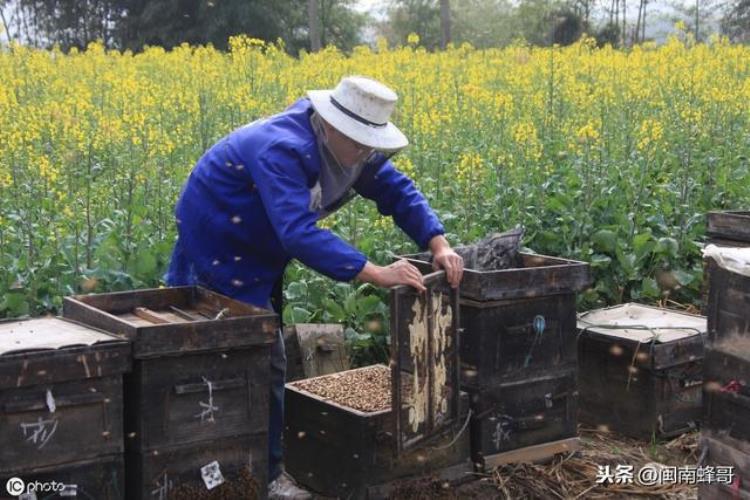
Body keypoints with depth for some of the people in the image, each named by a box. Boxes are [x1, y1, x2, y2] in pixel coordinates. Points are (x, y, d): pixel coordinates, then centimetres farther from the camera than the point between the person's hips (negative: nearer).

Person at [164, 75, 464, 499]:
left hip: (258, 250, 9)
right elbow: (300, 233, -45)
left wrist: (439, 244, -17)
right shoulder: (282, 149, -35)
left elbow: (398, 191, -2)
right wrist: (376, 273, -48)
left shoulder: (349, 147, -8)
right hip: (218, 247, -9)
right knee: (263, 358, -10)